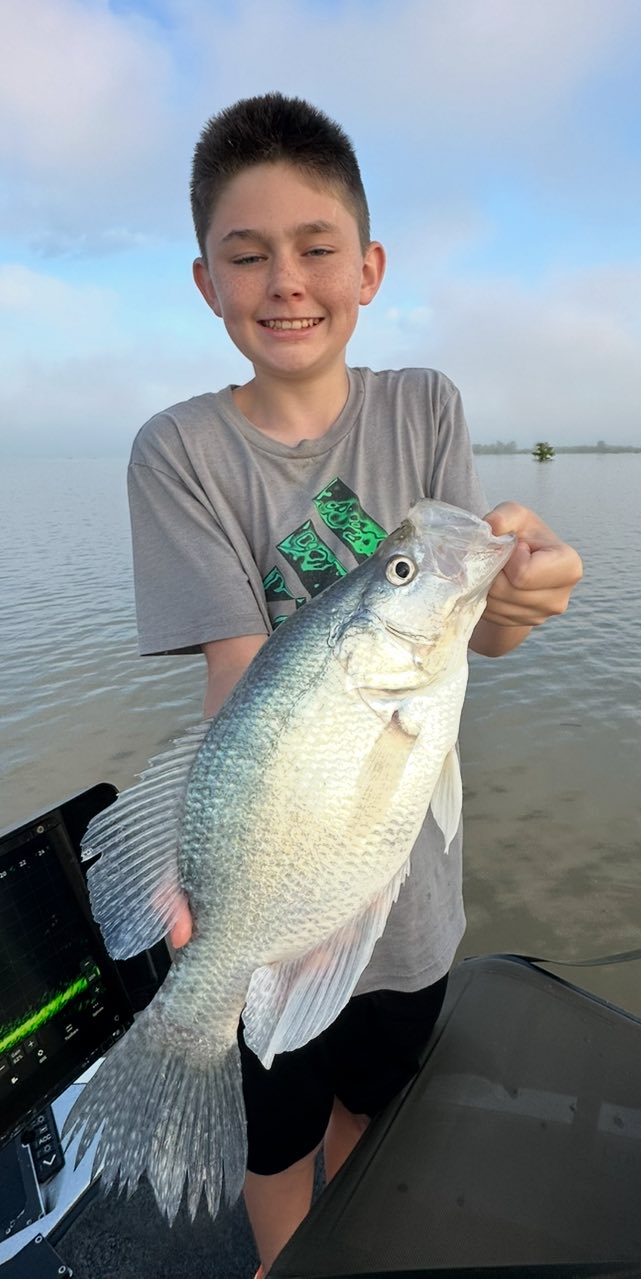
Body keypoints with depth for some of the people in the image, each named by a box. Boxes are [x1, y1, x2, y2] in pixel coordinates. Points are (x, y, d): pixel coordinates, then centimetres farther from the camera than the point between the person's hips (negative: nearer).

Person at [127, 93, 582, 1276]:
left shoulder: (425, 407, -4)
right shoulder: (181, 450, -12)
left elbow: (482, 632, -13)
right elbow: (240, 671, -20)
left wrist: (518, 584, -36)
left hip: (413, 866, 3)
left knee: (370, 1101, 30)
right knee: (280, 1130, 24)